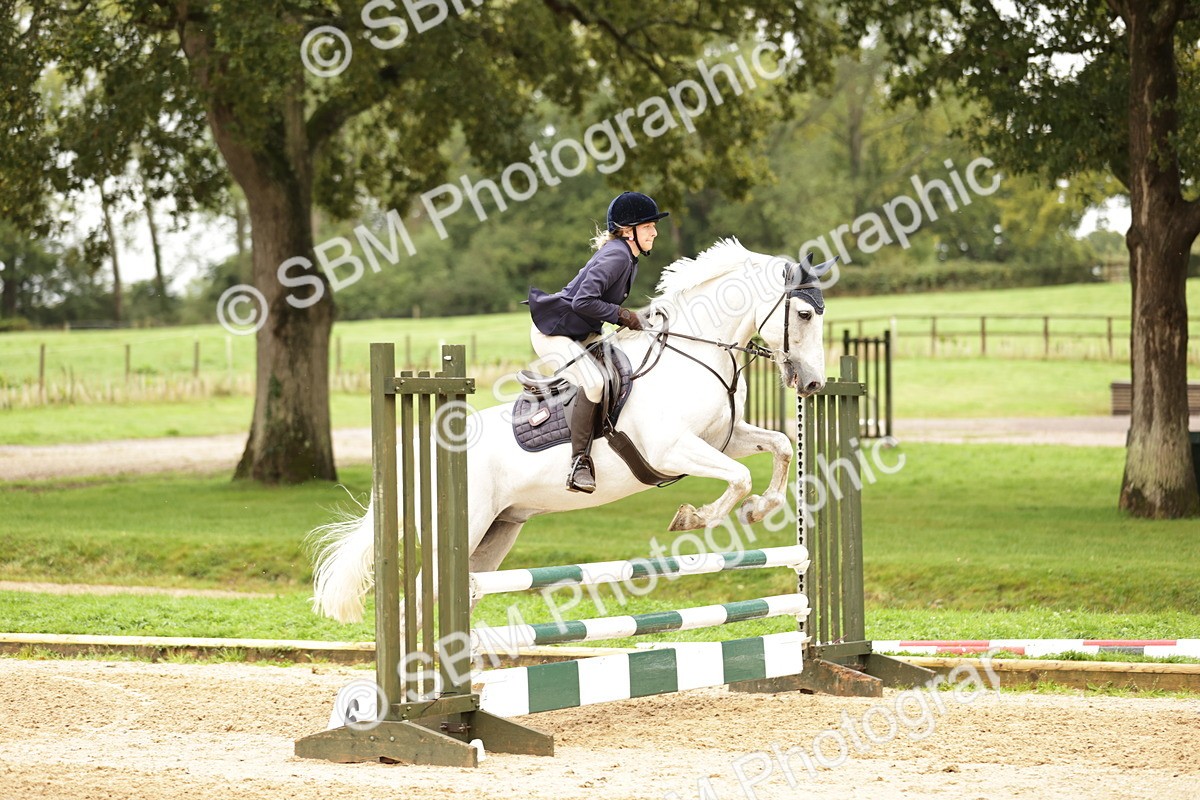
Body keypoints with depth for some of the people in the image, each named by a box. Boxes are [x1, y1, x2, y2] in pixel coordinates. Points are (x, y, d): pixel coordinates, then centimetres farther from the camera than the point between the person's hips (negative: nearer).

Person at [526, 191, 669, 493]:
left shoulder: (628, 258, 10)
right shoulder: (616, 257, -22)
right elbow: (583, 301, -30)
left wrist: (636, 319, 1)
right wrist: (622, 315, -22)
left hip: (581, 333, 11)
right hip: (552, 332, -11)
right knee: (593, 382, -32)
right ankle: (579, 464, -24)